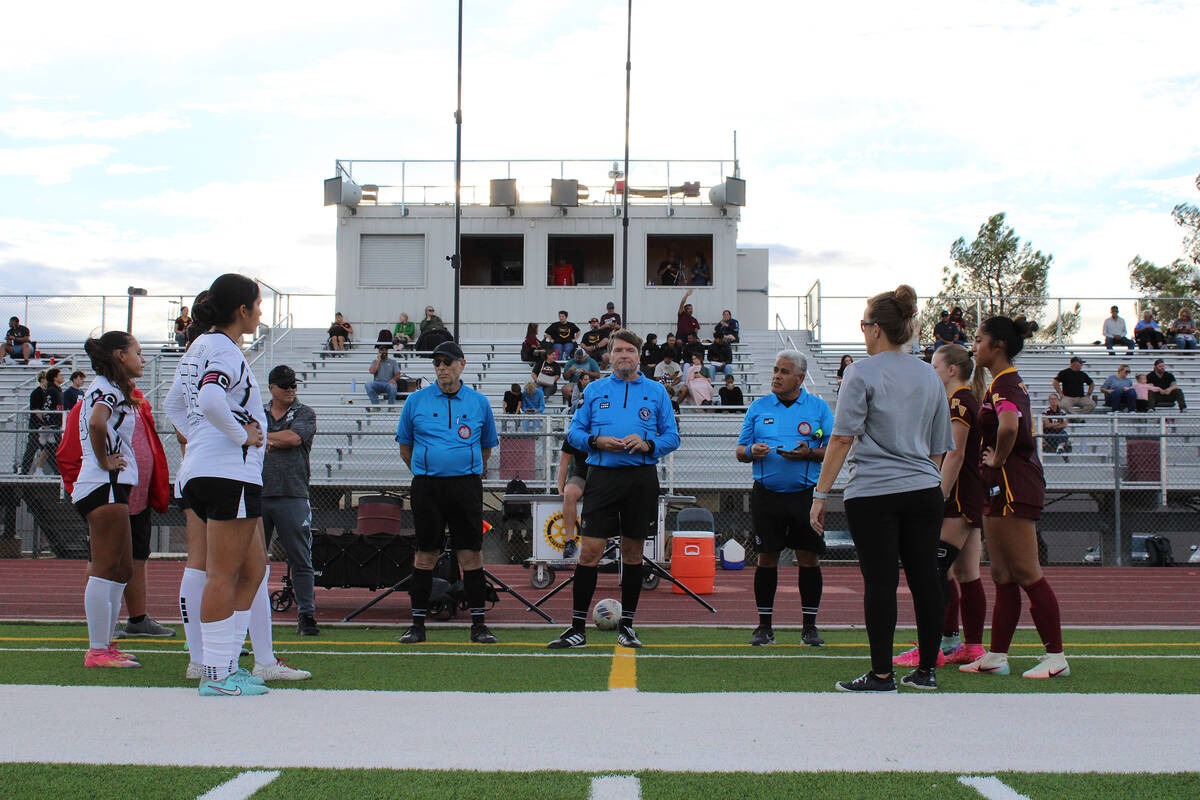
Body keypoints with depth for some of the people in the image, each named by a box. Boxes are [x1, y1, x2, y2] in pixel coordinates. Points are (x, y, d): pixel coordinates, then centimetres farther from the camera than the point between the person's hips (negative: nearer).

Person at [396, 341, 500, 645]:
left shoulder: (478, 402, 8)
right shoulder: (417, 400, 6)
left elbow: (486, 446, 19)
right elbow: (405, 447, 15)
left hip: (466, 486, 0)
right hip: (427, 486, 0)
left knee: (471, 553, -2)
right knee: (425, 554, 3)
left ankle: (478, 623, 4)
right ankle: (418, 623, 10)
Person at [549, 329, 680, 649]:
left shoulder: (656, 392, 9)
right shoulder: (594, 391, 10)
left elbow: (672, 437, 8)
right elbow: (574, 431, 10)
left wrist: (648, 445, -11)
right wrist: (596, 441, -9)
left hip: (641, 477, 1)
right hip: (602, 476, -1)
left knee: (633, 552, 7)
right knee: (590, 551, -7)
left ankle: (626, 625, 17)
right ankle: (577, 628, -2)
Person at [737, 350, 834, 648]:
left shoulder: (819, 407, 6)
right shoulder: (758, 407, 10)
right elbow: (739, 451, 12)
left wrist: (810, 453, -15)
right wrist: (751, 451, -11)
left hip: (806, 495, -1)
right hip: (767, 495, 1)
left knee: (809, 558, 0)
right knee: (767, 558, 2)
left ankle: (810, 626, 9)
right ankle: (764, 626, 10)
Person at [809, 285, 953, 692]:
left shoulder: (863, 372, -6)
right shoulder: (929, 376, 12)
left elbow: (842, 439, -10)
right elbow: (938, 447, 16)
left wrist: (820, 495, -7)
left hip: (874, 494, -5)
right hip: (925, 491, 5)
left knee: (880, 582, -2)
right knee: (925, 579, 9)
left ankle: (882, 675, 2)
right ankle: (927, 670, 16)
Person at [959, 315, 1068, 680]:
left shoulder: (1004, 385, -16)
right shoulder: (1009, 383, 16)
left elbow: (1009, 426, -36)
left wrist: (998, 459, -20)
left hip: (1012, 485, -10)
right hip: (999, 489, 10)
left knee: (1027, 575, -6)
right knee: (1003, 577, 11)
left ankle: (1056, 658, -1)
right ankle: (995, 657, 16)